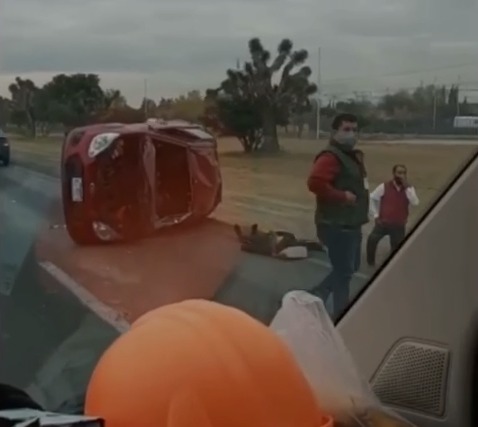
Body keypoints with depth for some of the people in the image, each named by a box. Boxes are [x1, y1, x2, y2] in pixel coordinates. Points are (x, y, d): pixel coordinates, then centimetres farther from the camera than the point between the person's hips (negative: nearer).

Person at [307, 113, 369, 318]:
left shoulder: (351, 156, 15)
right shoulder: (330, 157, -18)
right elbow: (315, 182, -32)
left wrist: (356, 195, 11)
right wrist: (343, 196, -25)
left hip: (350, 224, 10)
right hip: (337, 225, -10)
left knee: (350, 267, 19)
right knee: (344, 271, -3)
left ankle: (316, 295, 31)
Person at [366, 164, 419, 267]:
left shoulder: (409, 188, 1)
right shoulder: (384, 187, -5)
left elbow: (415, 203, -16)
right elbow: (371, 198, 2)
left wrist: (407, 187, -21)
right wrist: (375, 215, -2)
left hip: (399, 225, 2)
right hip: (383, 222, -2)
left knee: (397, 247, 7)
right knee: (372, 239, -20)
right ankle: (370, 262, -1)